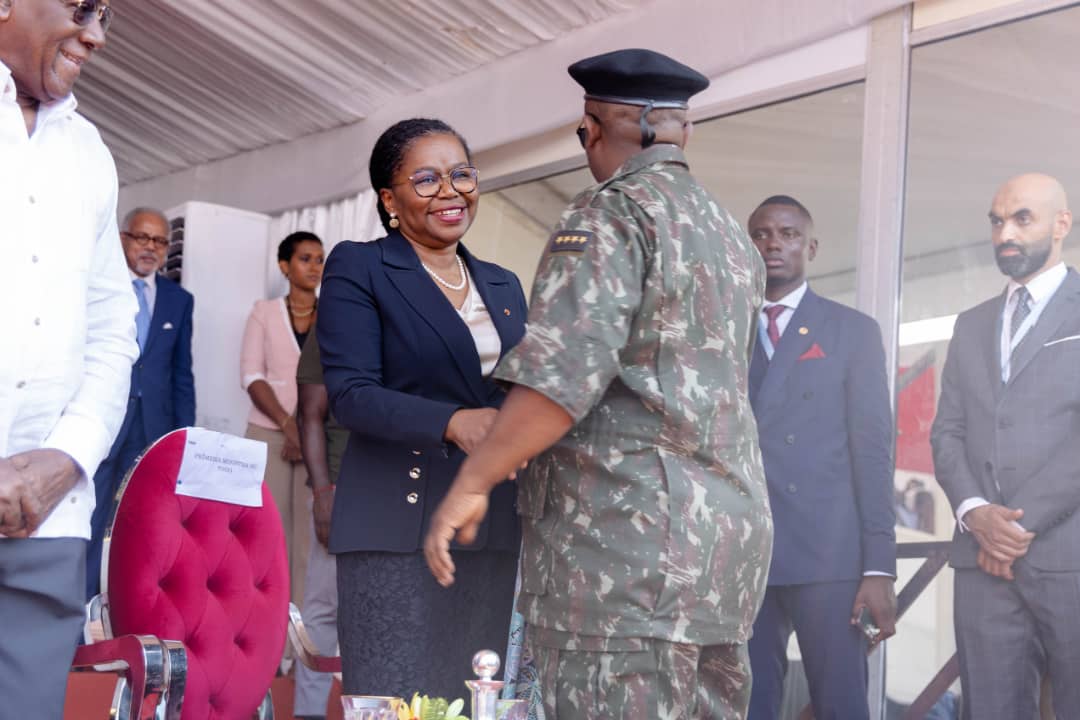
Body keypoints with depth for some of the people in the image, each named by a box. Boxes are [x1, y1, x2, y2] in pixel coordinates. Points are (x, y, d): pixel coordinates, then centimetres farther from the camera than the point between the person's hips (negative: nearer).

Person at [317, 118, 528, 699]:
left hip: (493, 528, 5)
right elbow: (350, 392, -11)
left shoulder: (503, 285, 17)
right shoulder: (358, 268, 0)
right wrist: (453, 422, -26)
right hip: (397, 523, -5)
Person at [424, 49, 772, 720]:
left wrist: (471, 484, -16)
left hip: (627, 536, -8)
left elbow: (565, 372, -20)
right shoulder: (734, 235, 19)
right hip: (732, 528, 9)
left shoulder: (611, 215, -7)